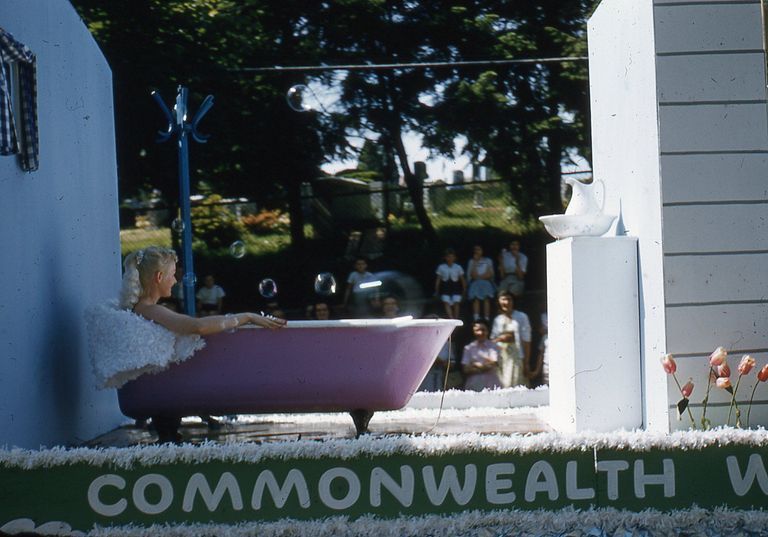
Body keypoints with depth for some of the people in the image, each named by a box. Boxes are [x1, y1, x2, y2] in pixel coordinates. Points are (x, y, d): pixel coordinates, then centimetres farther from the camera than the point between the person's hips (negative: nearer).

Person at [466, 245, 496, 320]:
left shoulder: (487, 261, 11)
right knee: (476, 300, -13)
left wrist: (479, 276, -5)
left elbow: (490, 274, 4)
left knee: (486, 300, -10)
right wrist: (475, 262, -4)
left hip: (486, 283, 0)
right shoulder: (472, 262, 10)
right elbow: (473, 275, -2)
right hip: (475, 283, 0)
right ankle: (476, 317, -23)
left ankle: (486, 318, -15)